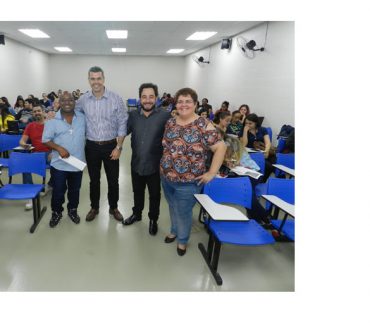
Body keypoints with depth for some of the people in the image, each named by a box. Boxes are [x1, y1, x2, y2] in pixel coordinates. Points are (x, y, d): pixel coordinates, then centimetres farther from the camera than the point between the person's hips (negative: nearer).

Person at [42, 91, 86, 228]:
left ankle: (72, 210, 38)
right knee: (58, 191, 10)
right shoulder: (52, 120, -7)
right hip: (59, 164, -2)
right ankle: (56, 213, 32)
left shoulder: (82, 118, 0)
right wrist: (59, 148, -20)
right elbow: (46, 140, -5)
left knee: (75, 190, 17)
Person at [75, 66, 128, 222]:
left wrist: (118, 147, -9)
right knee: (94, 180, 14)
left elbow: (122, 124, -7)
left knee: (113, 180, 10)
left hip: (111, 146, -2)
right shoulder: (83, 100, -2)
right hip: (91, 146, 2)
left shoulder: (116, 98, -9)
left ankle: (113, 208, 29)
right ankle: (94, 208, 32)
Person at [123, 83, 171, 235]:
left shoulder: (165, 116, -14)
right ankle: (136, 214, 47)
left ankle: (153, 219, 38)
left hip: (155, 165, -3)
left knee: (154, 194, 15)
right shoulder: (133, 115, 0)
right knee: (137, 192, 23)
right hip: (136, 164, 4)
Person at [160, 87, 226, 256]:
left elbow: (220, 147, -16)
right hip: (166, 177, 5)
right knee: (173, 207, 23)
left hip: (188, 181, -5)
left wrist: (211, 173, -17)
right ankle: (174, 231, 49)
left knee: (183, 212, 11)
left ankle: (182, 240, 37)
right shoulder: (170, 122, 3)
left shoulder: (203, 125, -15)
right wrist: (164, 165, 10)